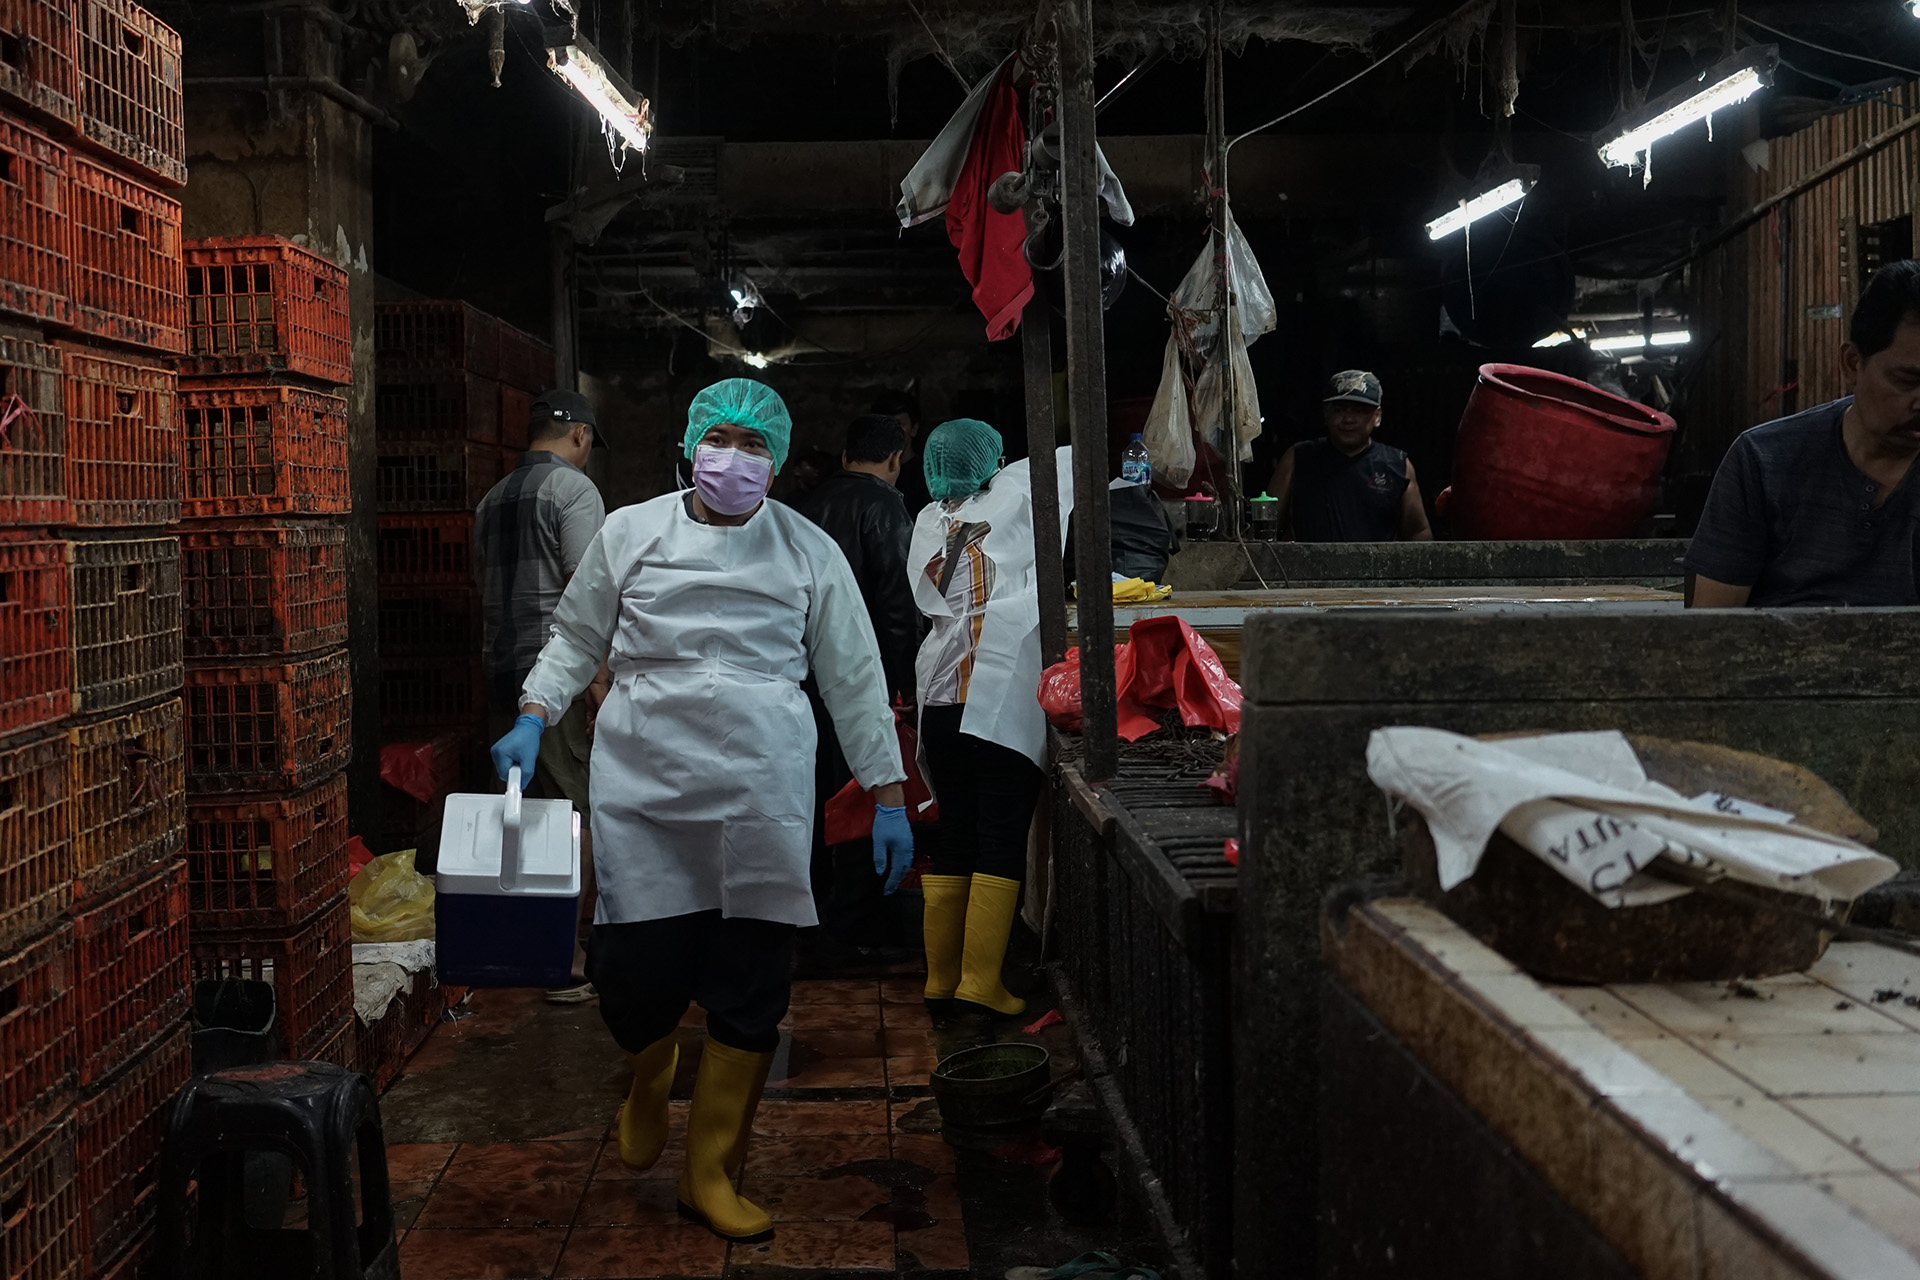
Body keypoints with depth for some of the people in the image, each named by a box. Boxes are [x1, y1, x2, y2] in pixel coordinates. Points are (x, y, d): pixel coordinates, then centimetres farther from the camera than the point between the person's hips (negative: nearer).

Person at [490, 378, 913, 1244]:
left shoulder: (810, 554, 7)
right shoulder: (631, 533, 7)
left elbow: (854, 681, 10)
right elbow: (576, 637, 16)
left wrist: (888, 798, 8)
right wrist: (533, 719, 1)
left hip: (762, 797, 1)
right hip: (642, 789, 0)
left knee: (750, 988, 1)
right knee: (634, 973, -4)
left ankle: (710, 1174, 20)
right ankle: (649, 1082, 35)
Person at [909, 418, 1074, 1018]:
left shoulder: (927, 523, 15)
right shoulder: (1011, 496, 4)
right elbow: (1071, 458, 16)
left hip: (940, 703, 5)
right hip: (1001, 702, -5)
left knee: (953, 839, 12)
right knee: (1002, 841, -3)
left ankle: (941, 979, 16)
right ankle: (980, 983, -5)